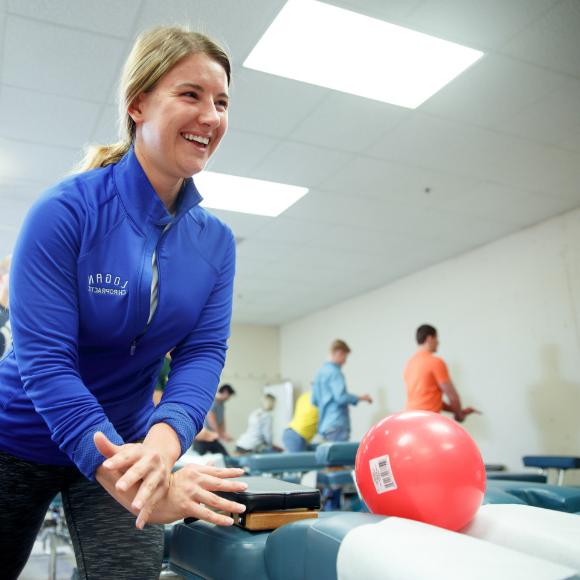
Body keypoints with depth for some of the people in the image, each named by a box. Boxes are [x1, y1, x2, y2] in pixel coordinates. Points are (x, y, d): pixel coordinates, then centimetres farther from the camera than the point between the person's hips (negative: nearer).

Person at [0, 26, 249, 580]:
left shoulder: (215, 241, -8)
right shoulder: (65, 209, -21)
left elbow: (203, 353, -14)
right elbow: (44, 358, -26)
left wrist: (162, 442, -34)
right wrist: (116, 470, -38)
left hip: (124, 446, 3)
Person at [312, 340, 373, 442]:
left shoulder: (320, 372, 14)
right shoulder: (335, 372, -12)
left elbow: (314, 400, 17)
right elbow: (341, 397, -20)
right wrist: (360, 398, -6)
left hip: (324, 425, 9)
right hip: (337, 425, -9)